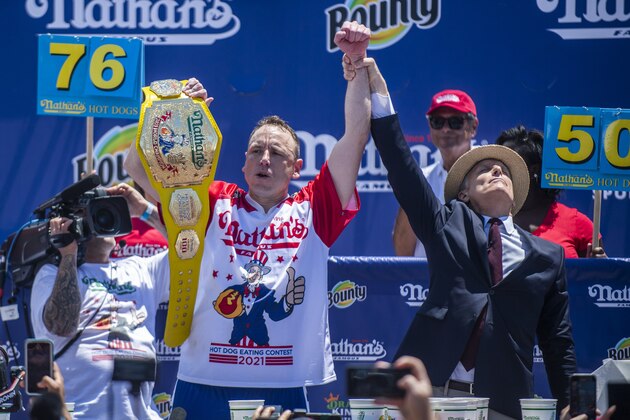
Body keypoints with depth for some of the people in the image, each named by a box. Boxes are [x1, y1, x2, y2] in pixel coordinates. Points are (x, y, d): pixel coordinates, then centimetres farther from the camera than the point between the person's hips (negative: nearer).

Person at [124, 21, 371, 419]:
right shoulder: (214, 204, 10)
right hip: (205, 383, 0)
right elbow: (137, 166, 6)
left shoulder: (312, 210, 9)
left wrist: (357, 62, 1)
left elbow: (356, 137, 4)